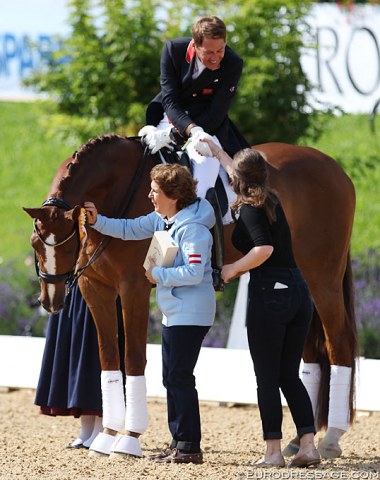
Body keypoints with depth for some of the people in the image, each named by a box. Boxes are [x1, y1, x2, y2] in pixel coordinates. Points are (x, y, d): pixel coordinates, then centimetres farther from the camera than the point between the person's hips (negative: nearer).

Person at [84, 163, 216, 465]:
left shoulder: (192, 228, -21)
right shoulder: (161, 220, 8)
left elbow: (194, 273, -28)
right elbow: (129, 229, 16)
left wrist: (158, 274, -18)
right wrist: (98, 222, 2)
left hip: (191, 315, -10)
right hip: (174, 313, 10)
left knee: (180, 377, -9)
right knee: (172, 378, 15)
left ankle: (190, 446, -6)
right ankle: (179, 441, 22)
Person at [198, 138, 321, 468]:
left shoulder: (249, 208, -7)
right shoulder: (272, 201, 16)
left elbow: (264, 248, -24)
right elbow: (245, 175, 37)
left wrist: (234, 268, -9)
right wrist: (217, 152, 49)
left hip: (269, 295, -7)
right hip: (299, 292, 7)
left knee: (267, 379, 0)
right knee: (290, 376, 11)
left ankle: (274, 451, 0)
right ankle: (308, 444, 2)